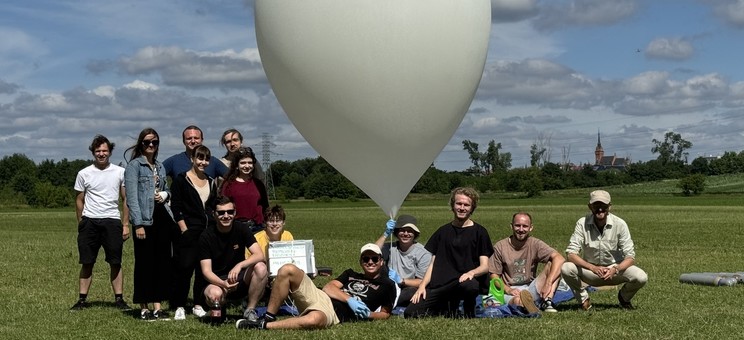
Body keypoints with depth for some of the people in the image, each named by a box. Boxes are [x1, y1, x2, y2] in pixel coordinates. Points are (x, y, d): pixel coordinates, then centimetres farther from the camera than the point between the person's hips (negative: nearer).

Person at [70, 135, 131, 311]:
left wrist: (125, 224, 2)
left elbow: (125, 199, 8)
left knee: (115, 263, 0)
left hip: (112, 222, 0)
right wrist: (81, 224, 7)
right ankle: (82, 299, 9)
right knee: (87, 263, 4)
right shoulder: (84, 174, 5)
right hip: (90, 222, 0)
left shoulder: (120, 172, 5)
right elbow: (79, 200, 11)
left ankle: (119, 299, 4)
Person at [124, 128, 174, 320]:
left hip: (162, 217, 7)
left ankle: (157, 306, 12)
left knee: (162, 261, 6)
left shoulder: (160, 167, 16)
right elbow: (132, 196, -10)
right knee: (144, 263, -2)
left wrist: (164, 194, 2)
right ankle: (144, 308, 5)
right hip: (145, 219, -6)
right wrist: (138, 224, -17)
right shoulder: (134, 165, -3)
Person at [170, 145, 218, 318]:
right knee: (184, 268, -5)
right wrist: (184, 229, -13)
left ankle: (198, 304, 14)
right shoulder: (181, 180, -1)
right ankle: (179, 306, 3)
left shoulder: (211, 182, 15)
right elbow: (176, 207, -6)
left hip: (208, 231, 5)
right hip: (188, 231, -5)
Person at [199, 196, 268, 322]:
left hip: (240, 280, 2)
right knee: (214, 294, -38)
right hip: (216, 281, -2)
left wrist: (239, 265, -35)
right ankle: (218, 310, 1)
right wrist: (223, 284, -34)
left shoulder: (241, 230, -4)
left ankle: (250, 310, -12)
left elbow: (260, 255, -17)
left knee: (261, 268, -26)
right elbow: (206, 271, -14)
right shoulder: (206, 237, -9)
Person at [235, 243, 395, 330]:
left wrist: (367, 315, -9)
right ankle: (268, 317, -10)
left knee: (313, 319, -45)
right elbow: (328, 287, 12)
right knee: (288, 270, -17)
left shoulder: (387, 285, 16)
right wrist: (350, 299, -6)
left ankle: (264, 326, -29)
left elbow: (385, 314, 13)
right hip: (320, 297, 6)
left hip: (335, 313, -6)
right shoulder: (351, 274, 27)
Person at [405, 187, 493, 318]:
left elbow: (485, 266, 0)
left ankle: (469, 316, -9)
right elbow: (433, 263, 16)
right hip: (439, 286, 3)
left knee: (469, 285, -41)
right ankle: (448, 309, 10)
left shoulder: (479, 232, 7)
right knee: (410, 313, -17)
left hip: (463, 281, -3)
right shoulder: (443, 231, 18)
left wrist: (471, 273, -22)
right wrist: (422, 285, 2)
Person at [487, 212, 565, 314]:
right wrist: (508, 290, -16)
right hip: (510, 292, -4)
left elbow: (559, 259, -13)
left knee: (553, 264, -19)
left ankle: (547, 302, -27)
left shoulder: (535, 244, 1)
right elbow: (494, 275, 3)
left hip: (531, 289, 4)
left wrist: (548, 283, -26)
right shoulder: (500, 247, 2)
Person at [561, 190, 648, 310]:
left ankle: (624, 297, 9)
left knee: (641, 277, -27)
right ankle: (583, 298, 0)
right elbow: (571, 254, -20)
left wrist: (615, 269, -34)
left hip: (616, 269, 1)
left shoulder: (619, 224, -15)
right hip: (590, 269, 0)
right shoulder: (582, 223, -14)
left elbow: (630, 257, -14)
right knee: (566, 269, -30)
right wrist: (593, 268, -35)